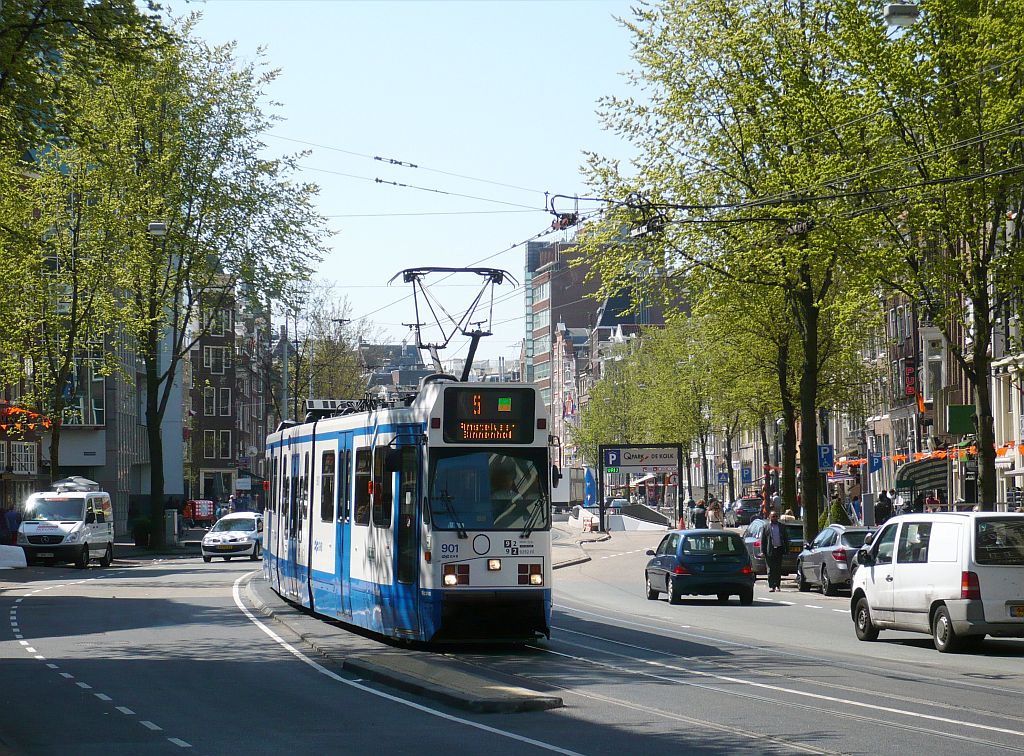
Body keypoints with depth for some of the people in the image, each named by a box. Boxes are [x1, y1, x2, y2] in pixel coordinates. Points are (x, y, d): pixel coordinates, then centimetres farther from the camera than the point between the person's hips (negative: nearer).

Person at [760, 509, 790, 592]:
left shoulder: (782, 527, 12)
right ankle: (771, 586, -4)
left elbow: (786, 539, 12)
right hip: (770, 551, -2)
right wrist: (763, 551, -5)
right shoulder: (766, 527, 6)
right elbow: (762, 540, 3)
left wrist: (787, 550, 4)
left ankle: (778, 585, 15)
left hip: (779, 550, 2)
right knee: (771, 569, -4)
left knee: (778, 569, 6)